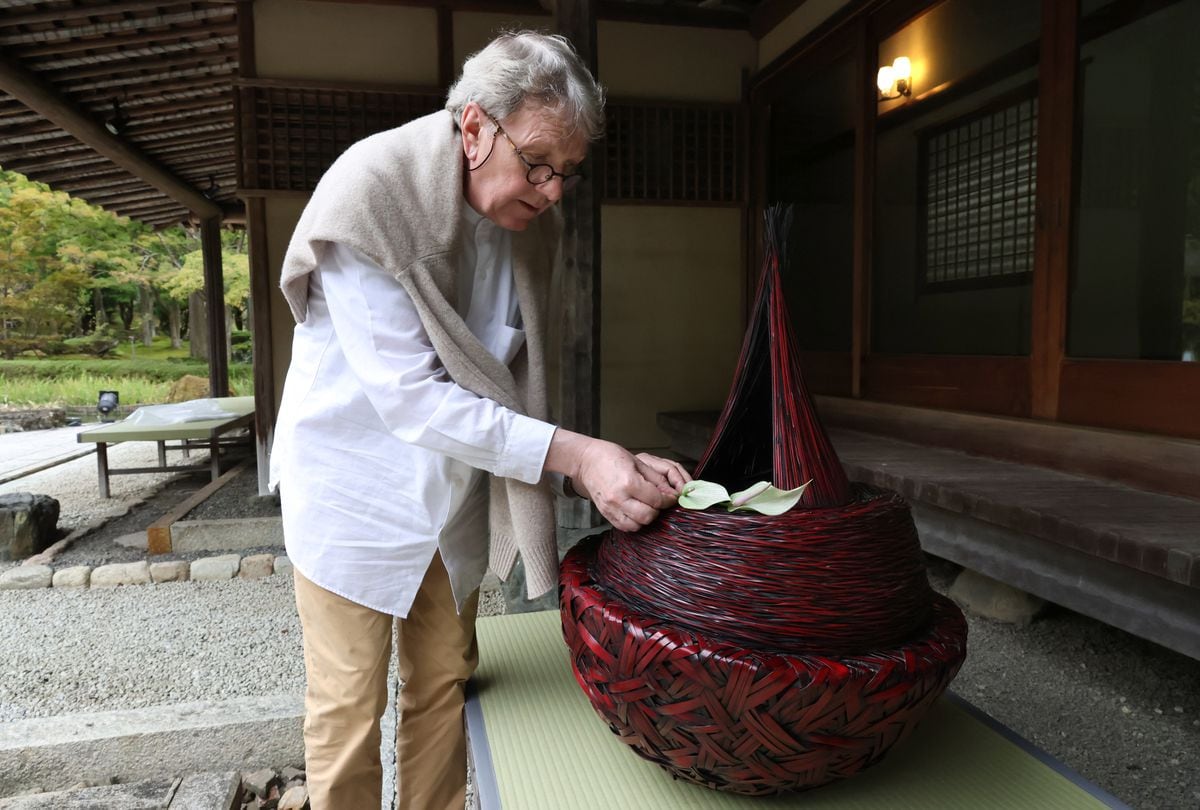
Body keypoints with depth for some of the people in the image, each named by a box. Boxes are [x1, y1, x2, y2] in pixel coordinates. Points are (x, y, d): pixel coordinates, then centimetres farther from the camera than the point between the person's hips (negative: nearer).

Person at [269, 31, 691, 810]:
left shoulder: (532, 219, -4)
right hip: (356, 490, -5)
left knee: (445, 686, 17)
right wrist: (571, 452, -31)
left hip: (453, 492, 6)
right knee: (350, 707, 7)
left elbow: (514, 378, 1)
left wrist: (600, 467, -10)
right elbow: (411, 398, -27)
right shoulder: (369, 196, -23)